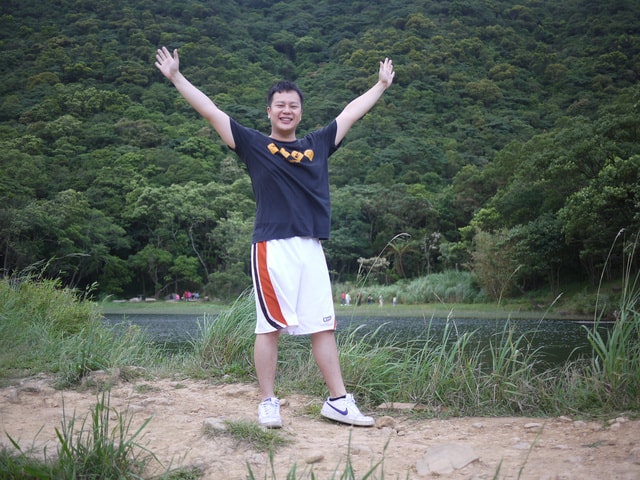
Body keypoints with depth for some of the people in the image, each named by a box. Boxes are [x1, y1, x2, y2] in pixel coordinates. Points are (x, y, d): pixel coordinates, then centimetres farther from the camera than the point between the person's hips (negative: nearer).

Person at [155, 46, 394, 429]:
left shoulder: (318, 145, 17)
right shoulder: (254, 144, 7)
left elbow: (352, 112, 28)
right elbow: (209, 110, 7)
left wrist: (382, 85, 37)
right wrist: (176, 77, 7)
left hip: (311, 249, 4)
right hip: (272, 248, -4)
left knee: (324, 326, 5)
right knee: (270, 326, -1)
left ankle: (339, 402, 10)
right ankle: (268, 403, 8)